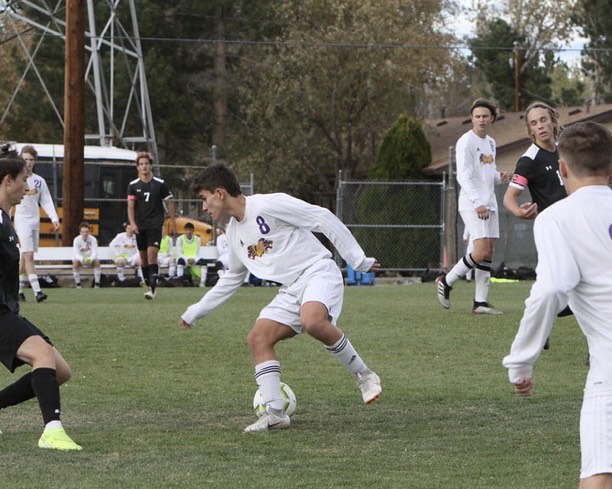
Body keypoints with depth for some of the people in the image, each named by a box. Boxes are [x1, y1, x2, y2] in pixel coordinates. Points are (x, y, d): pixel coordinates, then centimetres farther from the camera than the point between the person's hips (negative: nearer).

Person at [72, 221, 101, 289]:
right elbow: (76, 253, -25)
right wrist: (83, 259, -46)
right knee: (75, 262, -33)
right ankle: (77, 283, -20)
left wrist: (90, 259, -46)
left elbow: (95, 252, -23)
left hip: (90, 259, 1)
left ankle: (97, 283, -20)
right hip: (80, 258, -1)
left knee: (97, 261, -30)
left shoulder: (93, 239, -16)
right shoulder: (76, 240, -18)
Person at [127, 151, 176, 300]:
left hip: (155, 225, -3)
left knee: (152, 255, -17)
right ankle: (149, 286, 22)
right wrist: (132, 224, -15)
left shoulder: (160, 184, 0)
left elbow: (169, 203, 6)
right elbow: (130, 206, 0)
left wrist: (173, 223, 5)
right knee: (143, 257, 9)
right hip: (140, 227, 3)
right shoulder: (133, 185, 4)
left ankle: (152, 289, -22)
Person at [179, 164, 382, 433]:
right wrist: (197, 310, 32)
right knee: (258, 338, -7)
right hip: (292, 289, 8)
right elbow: (233, 277, 31)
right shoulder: (234, 232, 15)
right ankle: (275, 413, -9)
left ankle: (364, 375, -19)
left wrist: (358, 259, -15)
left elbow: (322, 218, -13)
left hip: (318, 272, -8)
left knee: (312, 321, -36)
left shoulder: (269, 205, -12)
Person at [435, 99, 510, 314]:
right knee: (481, 251, -16)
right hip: (472, 205, -8)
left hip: (489, 204, 8)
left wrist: (500, 177, 3)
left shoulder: (490, 143, 16)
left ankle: (481, 302, 5)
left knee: (489, 252, 3)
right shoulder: (466, 142, -9)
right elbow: (463, 176, -16)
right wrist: (477, 203, -25)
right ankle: (446, 282, 2)